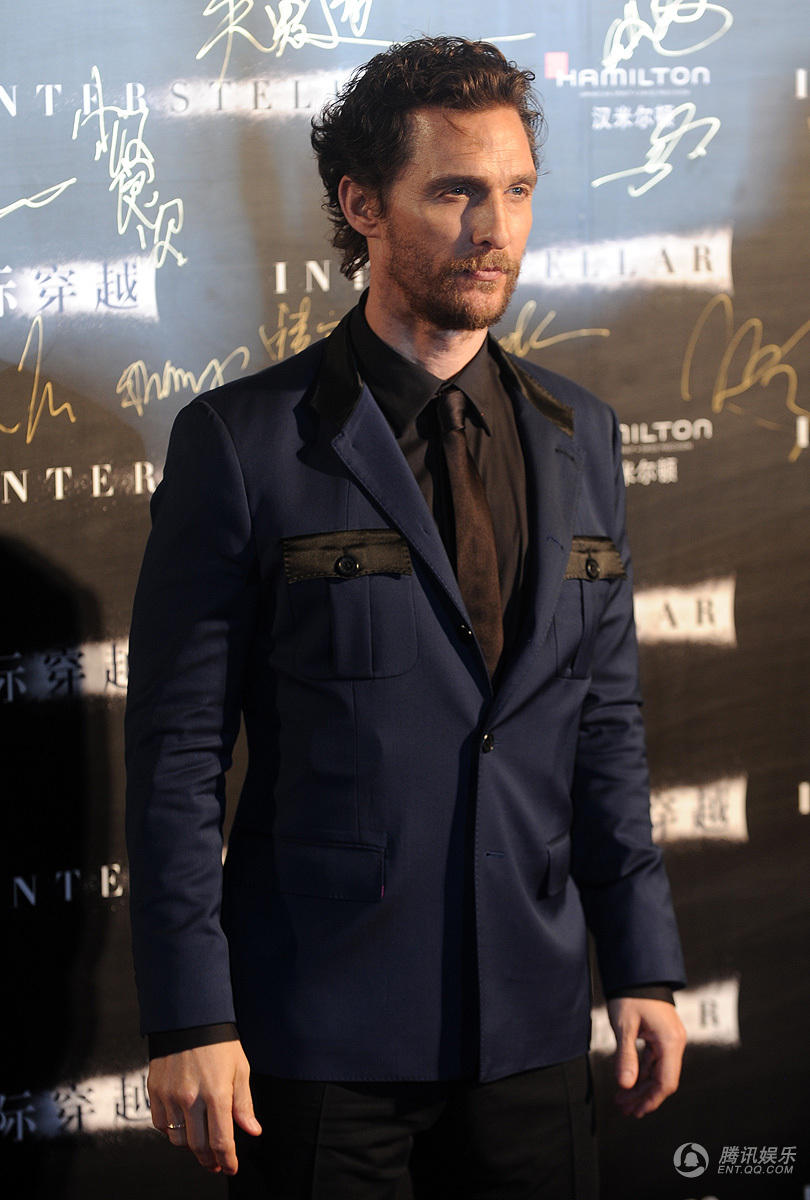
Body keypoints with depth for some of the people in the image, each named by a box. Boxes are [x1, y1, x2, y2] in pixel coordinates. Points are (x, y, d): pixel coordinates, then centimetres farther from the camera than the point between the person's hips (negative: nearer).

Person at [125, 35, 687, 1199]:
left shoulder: (578, 436, 9)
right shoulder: (241, 442, -6)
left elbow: (605, 720, 13)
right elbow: (178, 749, -6)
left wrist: (642, 966, 9)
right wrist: (189, 1021, -10)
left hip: (532, 1027, 4)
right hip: (322, 1038, -4)